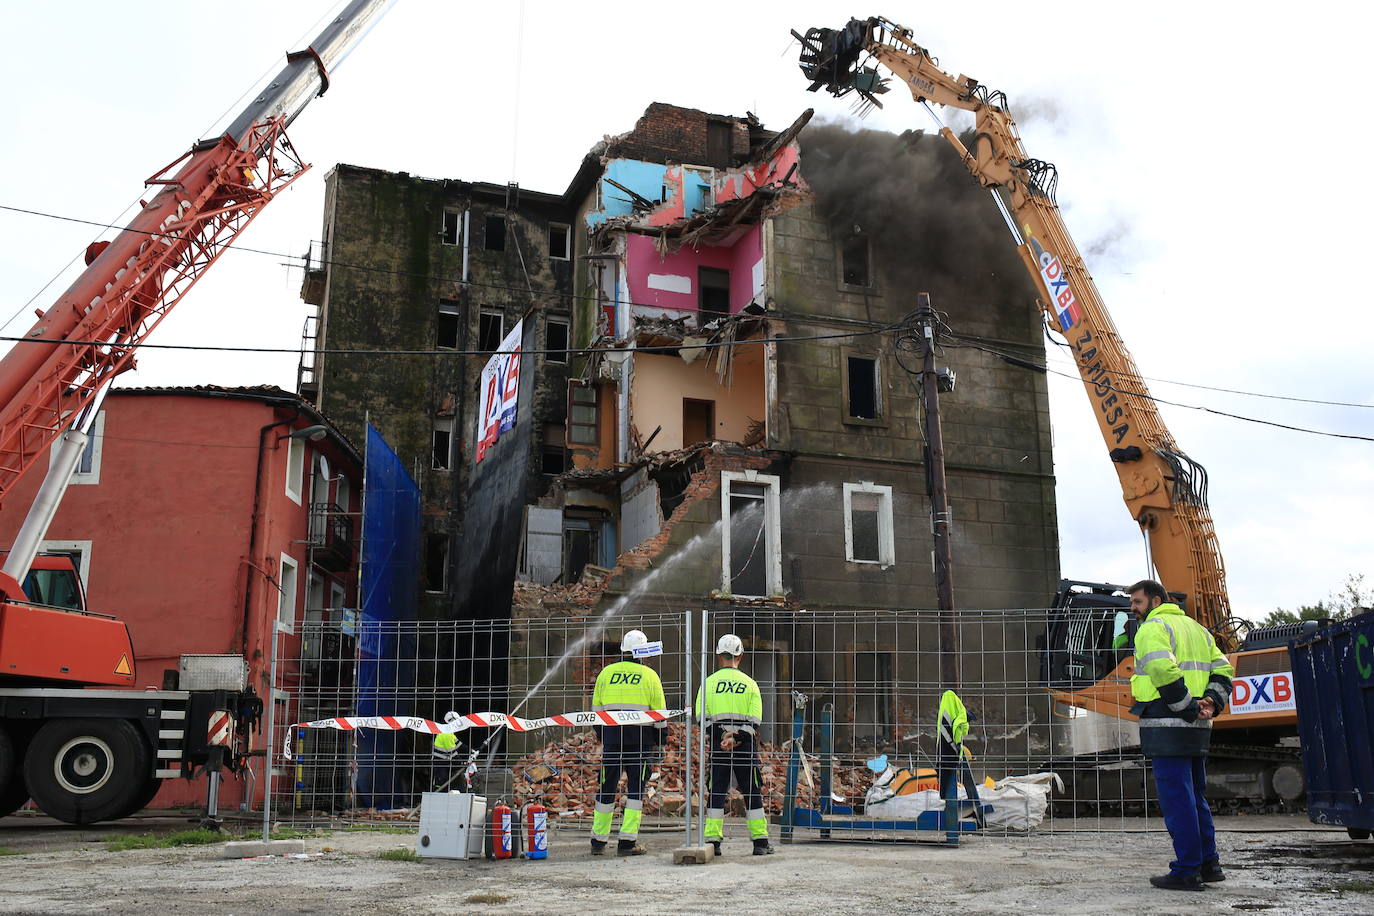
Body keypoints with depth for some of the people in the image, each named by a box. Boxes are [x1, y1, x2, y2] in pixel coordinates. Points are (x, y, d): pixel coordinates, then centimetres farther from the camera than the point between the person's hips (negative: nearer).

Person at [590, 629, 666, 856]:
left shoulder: (606, 673, 7)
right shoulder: (649, 675, 0)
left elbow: (596, 708, 12)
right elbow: (659, 711, 2)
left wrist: (601, 735, 21)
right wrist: (659, 738, 12)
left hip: (611, 736, 3)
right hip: (640, 737, -2)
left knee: (607, 788, 9)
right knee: (636, 789, 3)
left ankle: (599, 841, 13)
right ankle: (627, 841, 0)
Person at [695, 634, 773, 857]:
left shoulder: (708, 682, 3)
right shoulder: (750, 683, 4)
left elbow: (702, 716, -3)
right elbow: (755, 720, -4)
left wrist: (720, 737, -6)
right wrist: (737, 737, -10)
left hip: (717, 742, 0)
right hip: (746, 744, 0)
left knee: (716, 792, 5)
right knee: (752, 792, 7)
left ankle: (712, 840, 1)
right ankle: (760, 841, 8)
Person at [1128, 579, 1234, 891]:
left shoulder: (1152, 628, -7)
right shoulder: (1195, 627, 22)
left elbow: (1165, 673, -22)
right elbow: (1222, 670, 18)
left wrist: (1189, 708, -16)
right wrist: (1211, 702, 4)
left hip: (1167, 727, -9)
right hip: (1197, 728, 9)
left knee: (1176, 799, -5)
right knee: (1195, 797, 18)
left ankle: (1186, 871, -3)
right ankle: (1209, 864, 21)